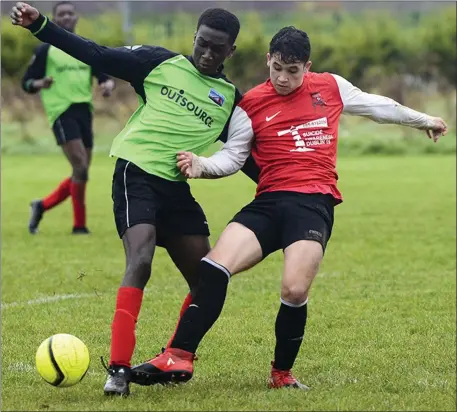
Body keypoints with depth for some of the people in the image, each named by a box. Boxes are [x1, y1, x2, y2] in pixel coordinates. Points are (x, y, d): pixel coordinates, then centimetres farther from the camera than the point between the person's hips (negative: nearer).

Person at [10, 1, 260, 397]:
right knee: (140, 261, -24)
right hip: (137, 174, -5)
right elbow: (97, 55, -1)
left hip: (177, 187, 5)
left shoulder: (230, 98, 10)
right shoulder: (161, 63, 1)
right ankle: (119, 368, -24)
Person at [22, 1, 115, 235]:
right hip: (61, 112, -6)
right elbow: (26, 83, 3)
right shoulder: (45, 50, 2)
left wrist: (107, 85, -9)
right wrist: (40, 84, -19)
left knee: (81, 173, 6)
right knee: (80, 169, -17)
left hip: (84, 111, 6)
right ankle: (79, 225, -8)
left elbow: (104, 75, 15)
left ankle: (42, 206, 25)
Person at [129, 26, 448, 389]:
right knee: (213, 268, -20)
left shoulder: (331, 87, 12)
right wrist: (201, 165, -12)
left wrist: (422, 119, 41)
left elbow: (376, 106, 27)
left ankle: (283, 374, 2)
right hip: (269, 202, 1)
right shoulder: (251, 104, 8)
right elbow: (232, 158, 10)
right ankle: (178, 359, -21)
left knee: (295, 292, -21)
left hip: (315, 204, -1)